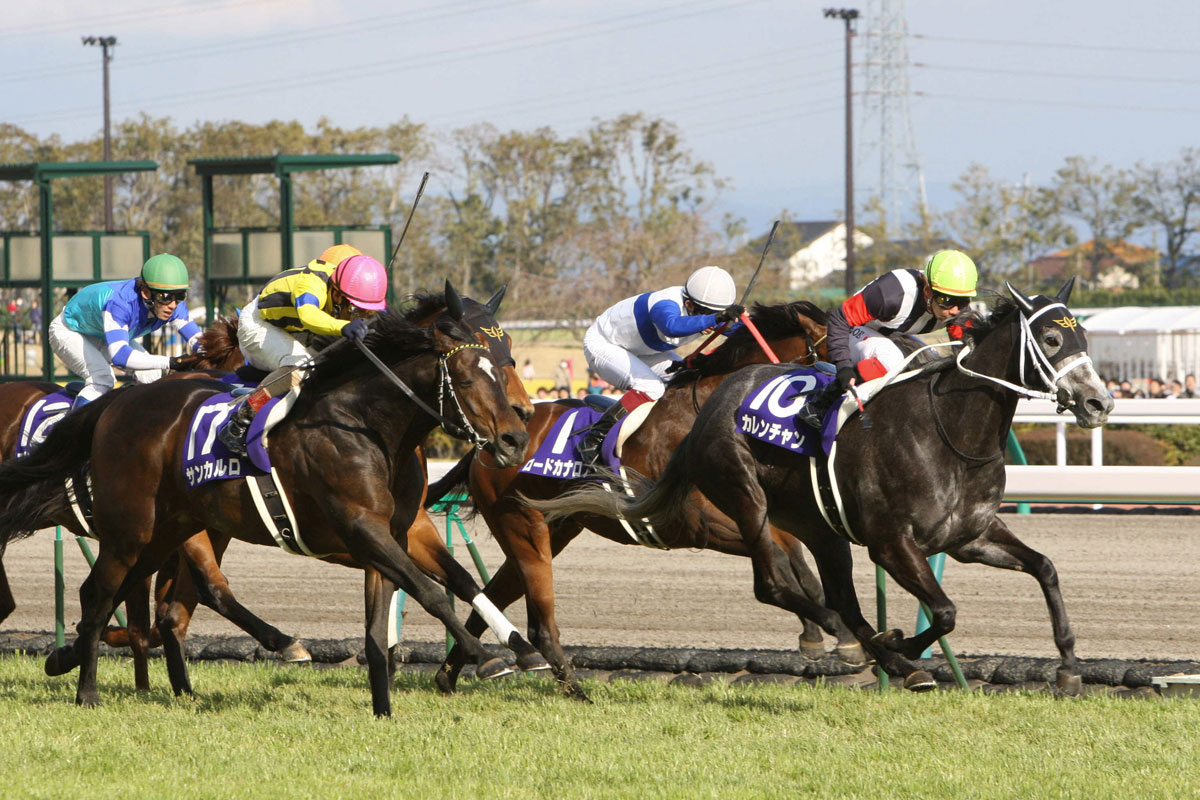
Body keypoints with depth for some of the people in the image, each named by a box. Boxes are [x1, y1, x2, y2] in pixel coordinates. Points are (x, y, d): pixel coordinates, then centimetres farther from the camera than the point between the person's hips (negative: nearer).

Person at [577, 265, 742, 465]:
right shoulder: (666, 305, -41)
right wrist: (713, 319, -72)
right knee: (651, 388, -30)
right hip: (602, 345, -9)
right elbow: (672, 327, -65)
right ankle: (593, 440, -25)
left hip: (639, 349, 9)